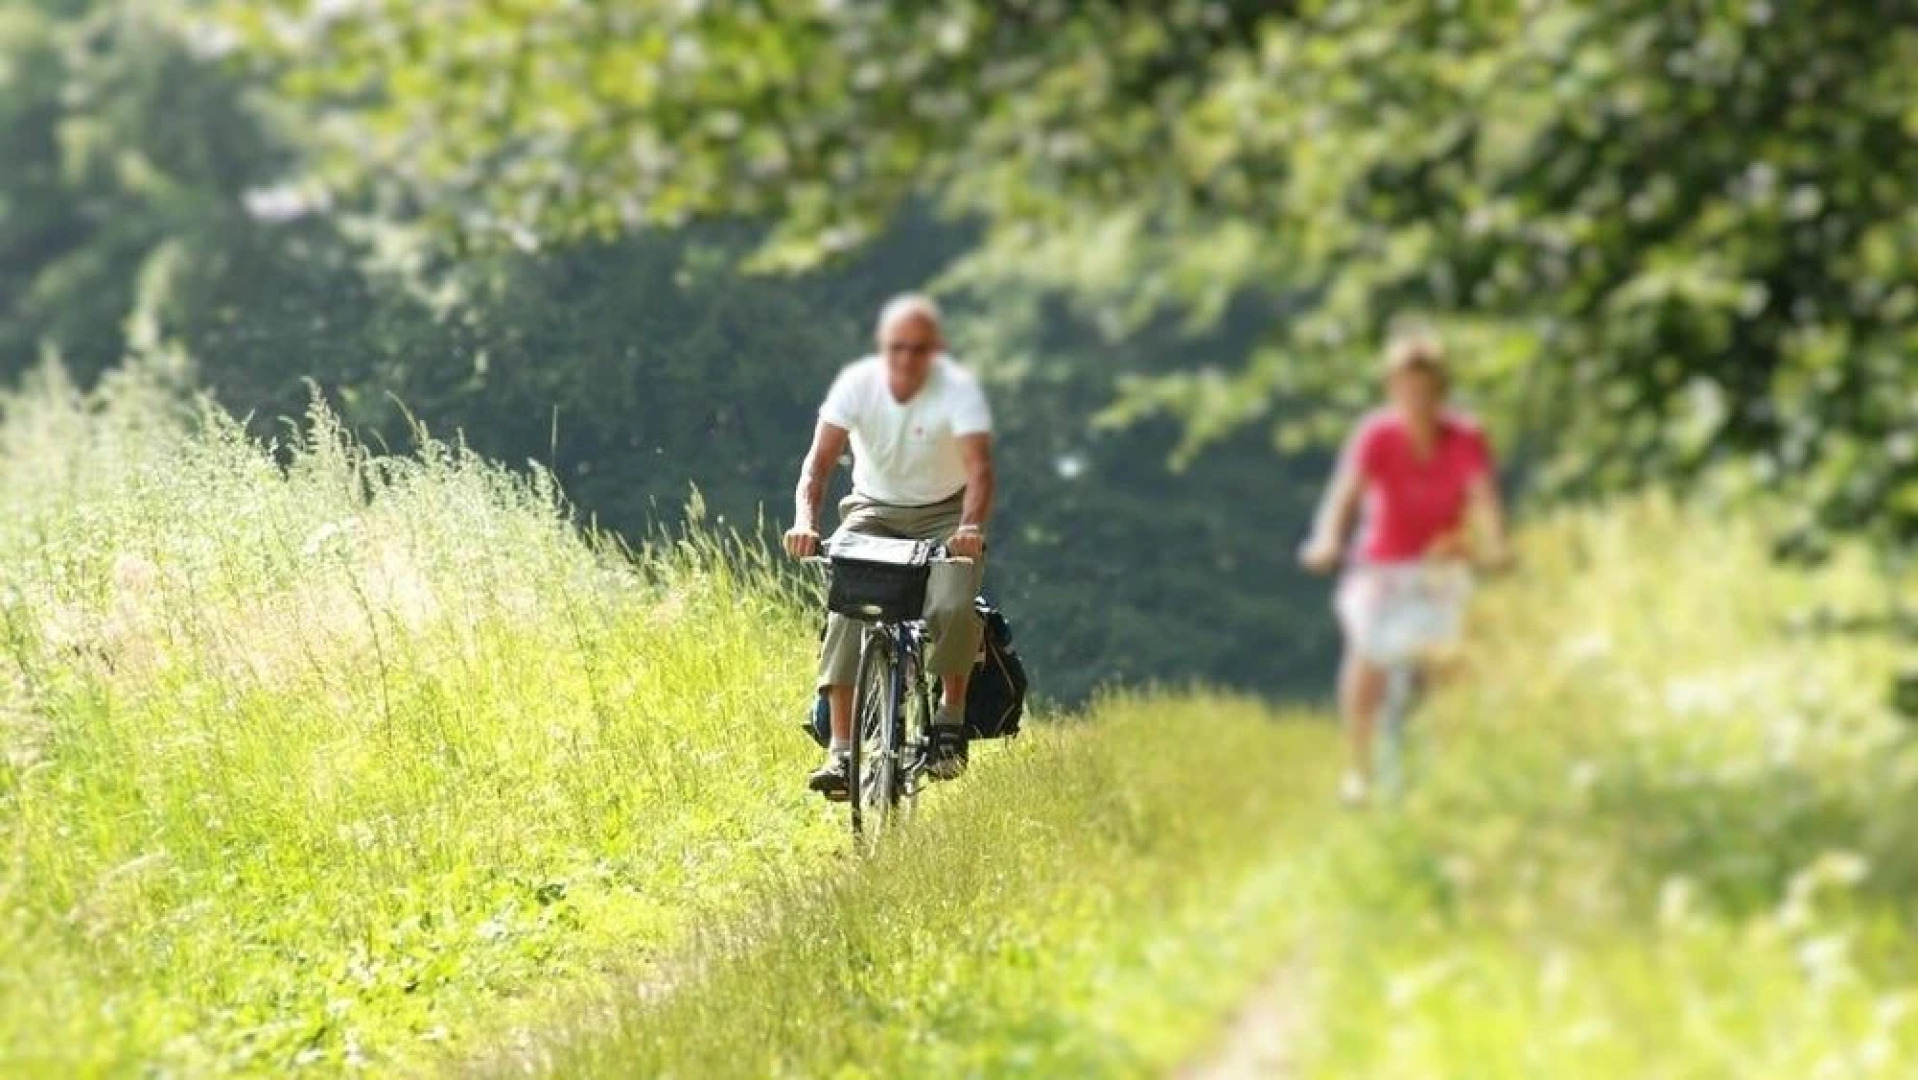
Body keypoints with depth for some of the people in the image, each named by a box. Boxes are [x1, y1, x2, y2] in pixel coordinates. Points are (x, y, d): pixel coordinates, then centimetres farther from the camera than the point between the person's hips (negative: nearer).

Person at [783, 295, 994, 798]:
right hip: (874, 512, 1)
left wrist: (971, 528, -50)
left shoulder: (959, 388, -19)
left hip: (944, 515, -1)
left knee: (953, 609, -28)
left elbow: (979, 467, -30)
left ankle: (952, 715, 0)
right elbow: (820, 458, -21)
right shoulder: (858, 383, -15)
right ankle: (840, 748, -24)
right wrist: (805, 520, -40)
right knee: (847, 610, -24)